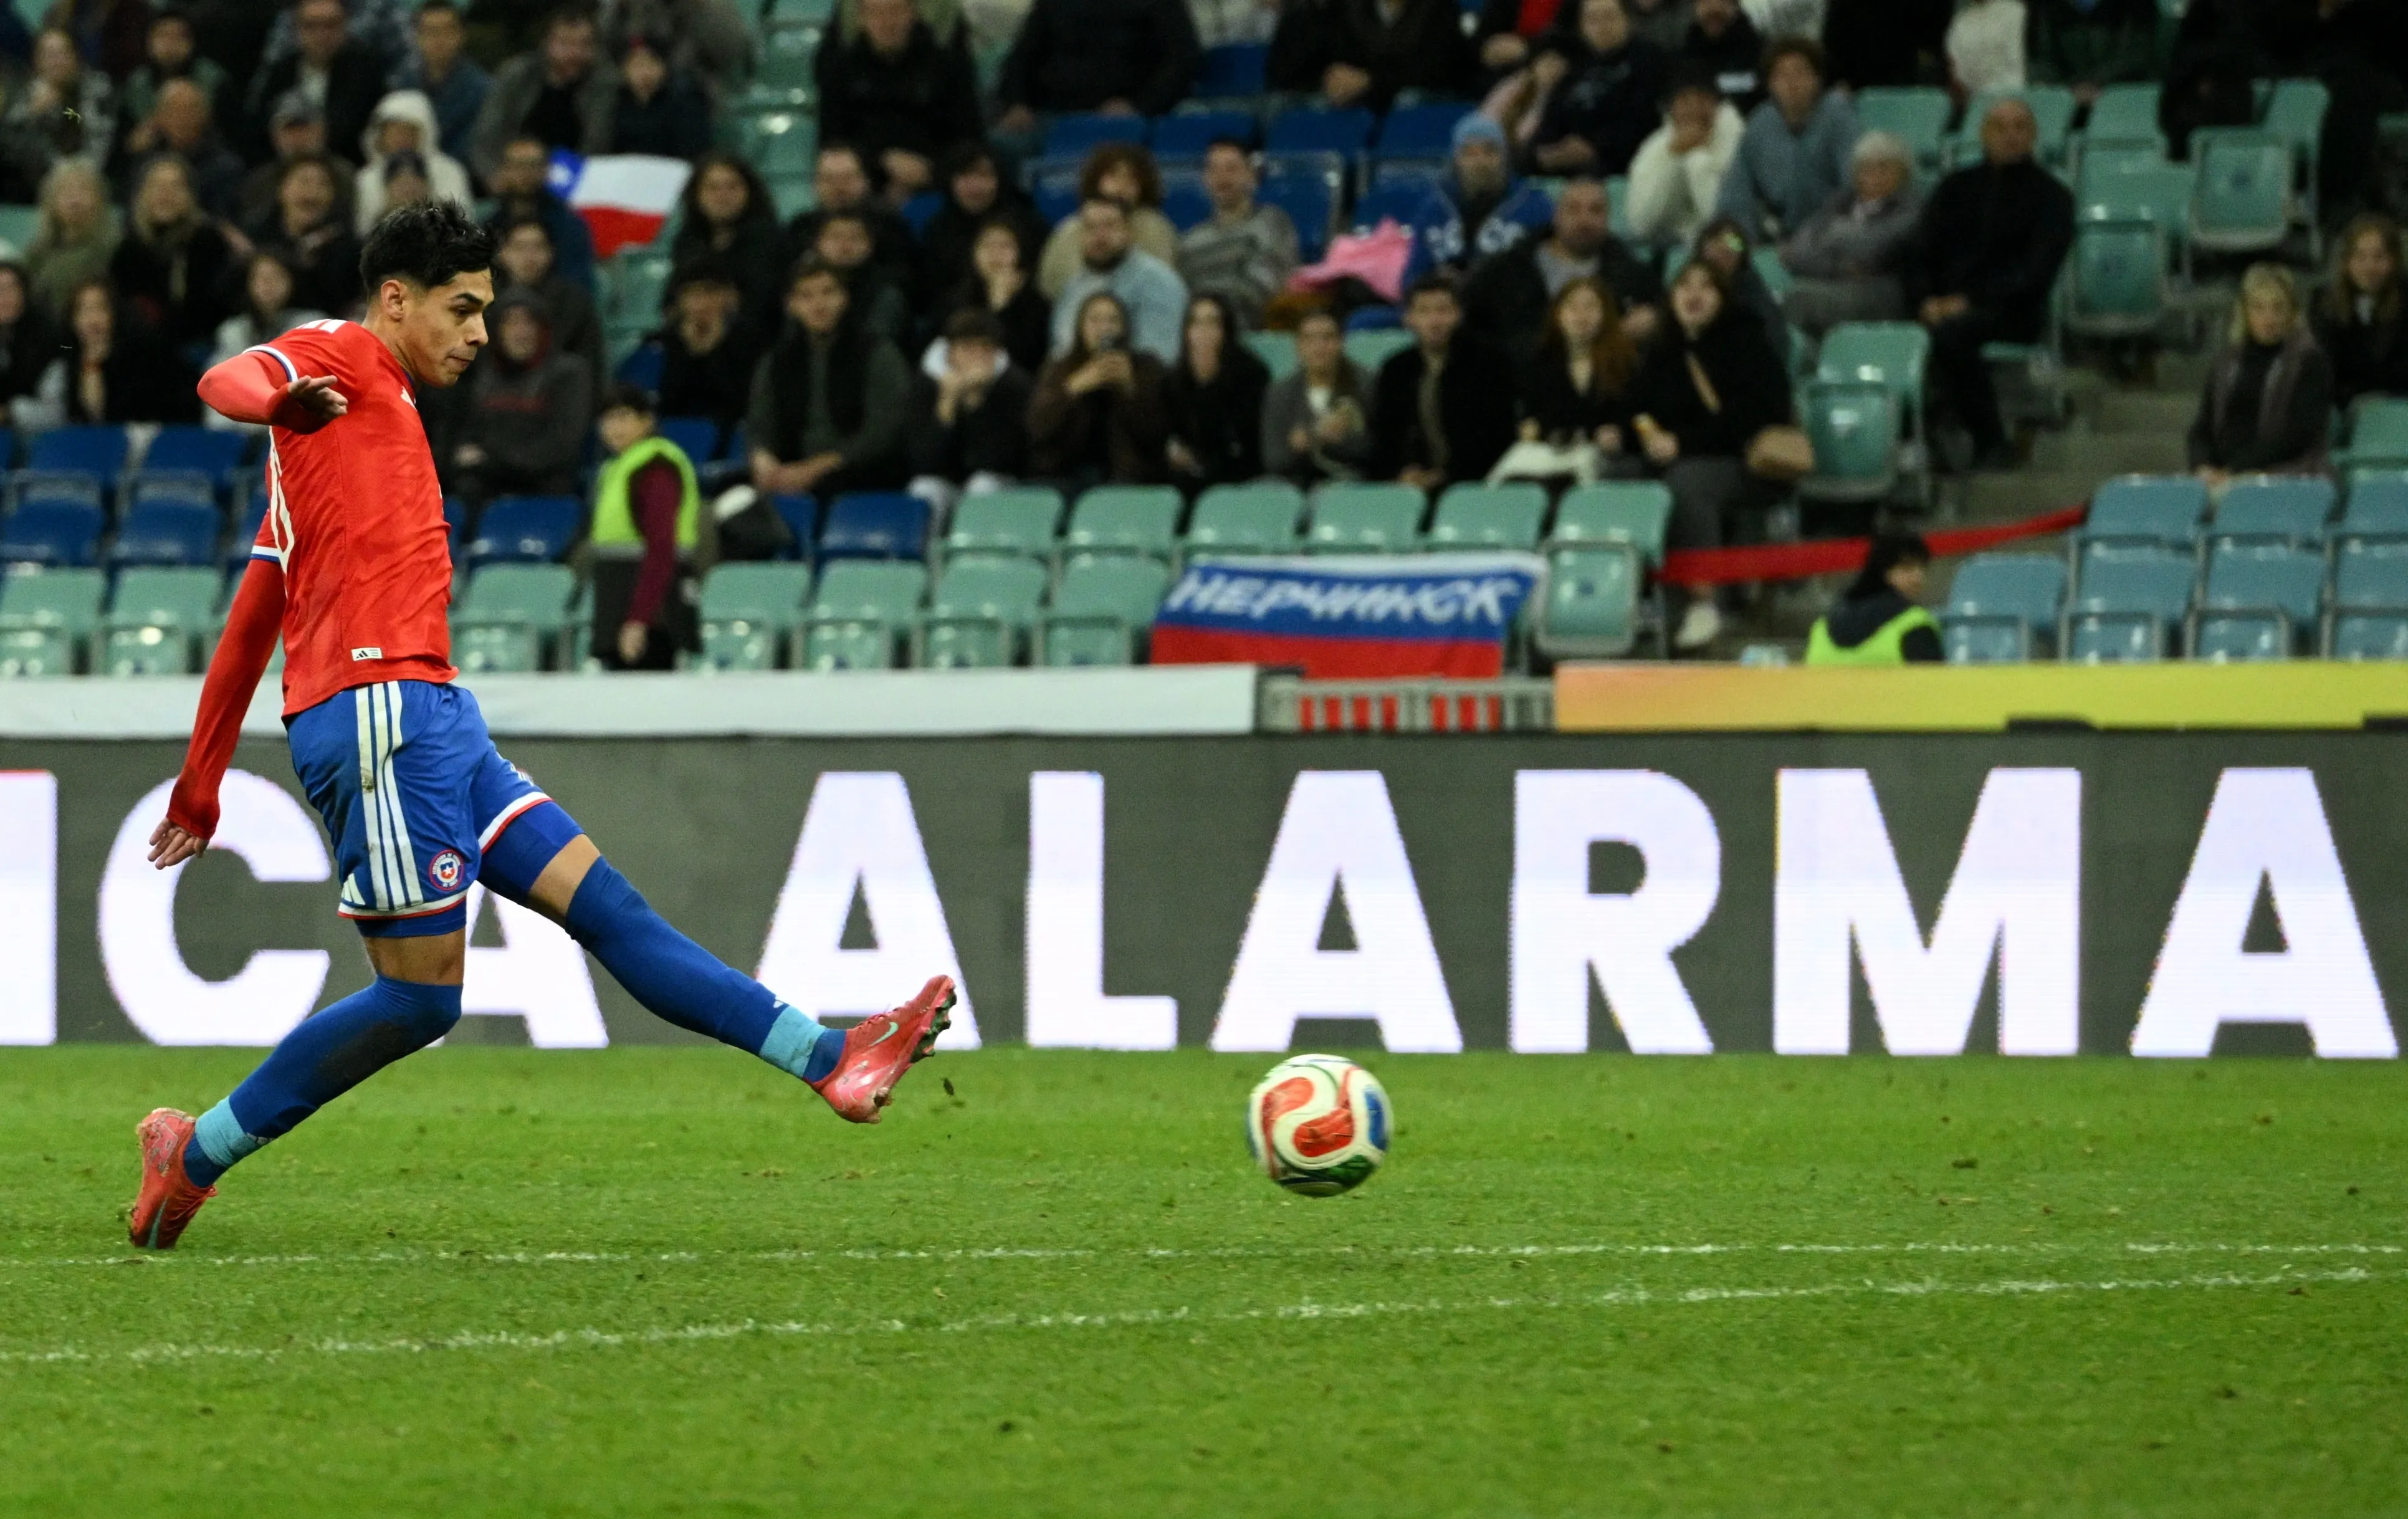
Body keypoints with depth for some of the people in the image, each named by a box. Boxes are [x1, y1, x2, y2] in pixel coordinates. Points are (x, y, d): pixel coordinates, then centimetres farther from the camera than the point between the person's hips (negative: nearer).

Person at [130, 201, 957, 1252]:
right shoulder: (344, 359, 1)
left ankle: (829, 1061, 4)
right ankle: (195, 1153, 0)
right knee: (421, 996, -9)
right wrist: (281, 401, -46)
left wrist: (200, 785, 30)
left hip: (435, 721, 10)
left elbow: (249, 622, 28)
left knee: (600, 901, 6)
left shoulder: (378, 409, 26)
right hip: (380, 706, -10)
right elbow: (222, 379, -22)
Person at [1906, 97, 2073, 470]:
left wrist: (1971, 300, -16)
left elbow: (2037, 271, -6)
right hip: (1945, 305, 4)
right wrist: (1925, 299, -8)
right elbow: (1922, 253, 14)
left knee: (1950, 332, -38)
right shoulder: (1958, 188, 20)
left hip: (2011, 311, -4)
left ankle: (1990, 443, -24)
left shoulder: (2050, 196, 6)